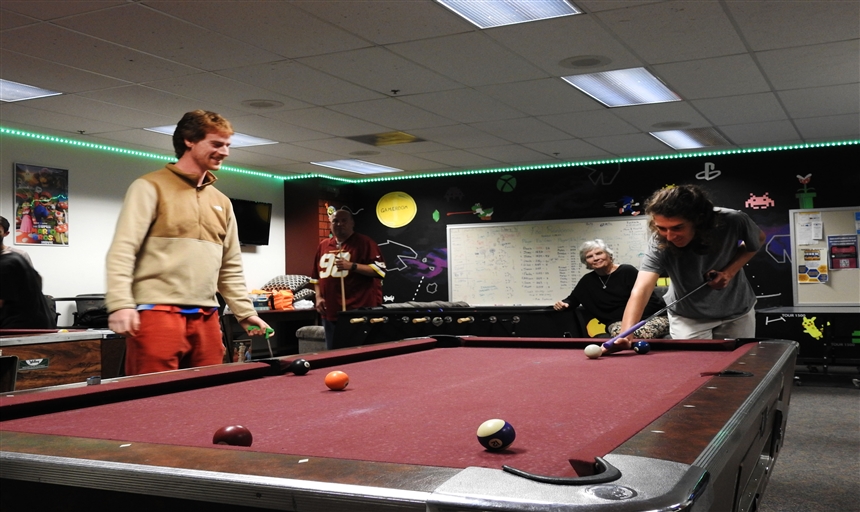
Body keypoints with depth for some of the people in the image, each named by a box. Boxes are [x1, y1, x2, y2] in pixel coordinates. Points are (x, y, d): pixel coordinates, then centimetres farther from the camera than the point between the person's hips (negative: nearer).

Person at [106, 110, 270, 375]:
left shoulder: (222, 202, 20)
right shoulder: (151, 187, 0)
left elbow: (231, 267, 23)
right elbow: (122, 250, -9)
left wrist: (245, 312, 16)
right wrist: (120, 303, -20)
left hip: (206, 319, 6)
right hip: (157, 314, -6)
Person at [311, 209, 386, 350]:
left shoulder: (365, 243, -3)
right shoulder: (323, 246, 15)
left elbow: (380, 269, -12)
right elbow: (316, 276, 22)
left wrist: (352, 266, -19)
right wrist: (319, 297, 8)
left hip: (359, 312, -6)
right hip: (330, 312, 6)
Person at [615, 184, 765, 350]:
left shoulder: (733, 222, -29)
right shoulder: (660, 244, -34)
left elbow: (758, 240, -5)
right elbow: (641, 289, -46)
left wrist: (730, 271, -23)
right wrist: (625, 334, -64)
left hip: (737, 311, 2)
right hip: (688, 318, -2)